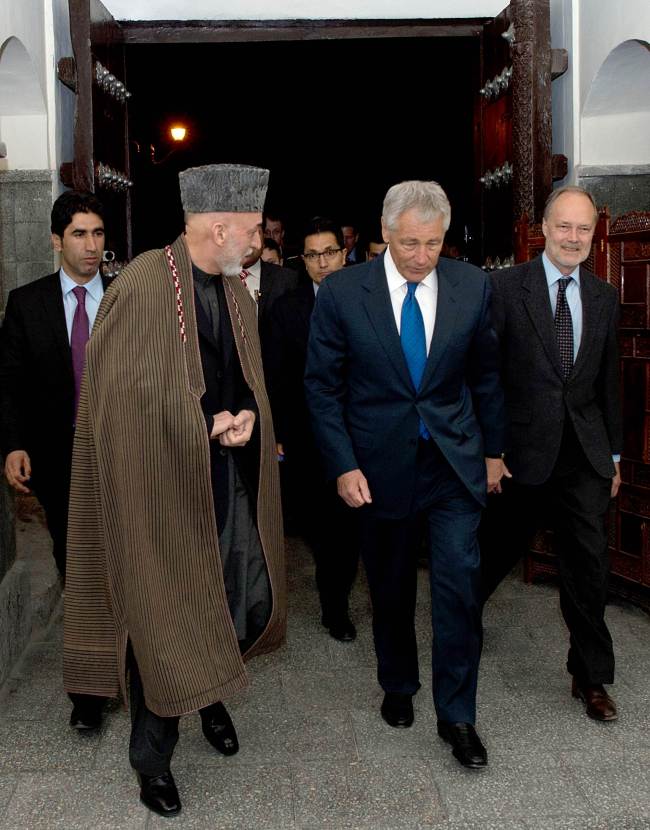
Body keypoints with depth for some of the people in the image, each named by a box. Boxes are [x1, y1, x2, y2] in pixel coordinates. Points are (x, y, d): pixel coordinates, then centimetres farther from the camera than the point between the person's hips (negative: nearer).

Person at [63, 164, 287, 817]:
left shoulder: (234, 290, 7)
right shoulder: (141, 288, -17)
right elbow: (123, 395, -16)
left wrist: (247, 416, -9)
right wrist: (208, 425, -15)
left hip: (231, 479, 7)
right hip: (165, 485, -7)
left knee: (250, 600, 12)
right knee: (163, 621, 6)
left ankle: (211, 696, 43)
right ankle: (151, 756, 28)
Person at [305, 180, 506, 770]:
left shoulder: (472, 286, -3)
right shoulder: (342, 292, -10)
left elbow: (485, 374, 8)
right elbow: (323, 386, -5)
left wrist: (493, 450, 11)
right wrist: (343, 466, -10)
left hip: (454, 461, 1)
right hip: (380, 465, 0)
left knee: (460, 583, -4)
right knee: (390, 588, 14)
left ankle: (457, 715, 15)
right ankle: (398, 687, 39)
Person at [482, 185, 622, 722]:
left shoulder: (604, 297, 8)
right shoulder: (507, 287, -6)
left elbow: (608, 381, 12)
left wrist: (614, 454, 12)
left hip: (586, 455, 3)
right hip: (524, 450, -3)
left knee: (589, 567, 5)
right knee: (499, 548, 15)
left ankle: (591, 677, 21)